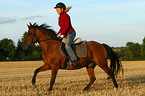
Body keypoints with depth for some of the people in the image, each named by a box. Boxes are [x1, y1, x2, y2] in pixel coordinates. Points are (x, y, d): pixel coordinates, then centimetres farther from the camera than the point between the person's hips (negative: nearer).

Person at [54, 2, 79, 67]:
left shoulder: (65, 16, -11)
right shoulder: (60, 17, 15)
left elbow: (67, 26, -21)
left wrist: (61, 33, -21)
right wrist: (58, 35, 12)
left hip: (71, 33, -10)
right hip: (66, 35, 10)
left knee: (67, 45, -33)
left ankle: (75, 60, -37)